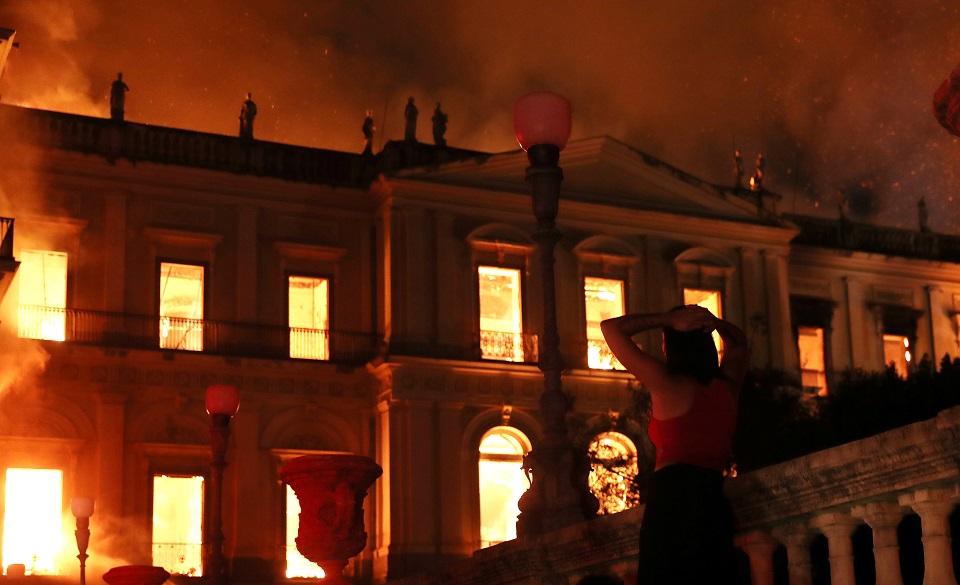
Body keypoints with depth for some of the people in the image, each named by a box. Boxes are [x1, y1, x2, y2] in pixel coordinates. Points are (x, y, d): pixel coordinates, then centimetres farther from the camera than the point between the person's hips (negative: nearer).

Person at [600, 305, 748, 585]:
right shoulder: (727, 386, 11)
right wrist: (713, 323, 12)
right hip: (713, 504, 6)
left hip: (672, 501, -5)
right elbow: (738, 342, 32)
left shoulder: (667, 384, -4)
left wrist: (668, 319, 0)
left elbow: (610, 328, 1)